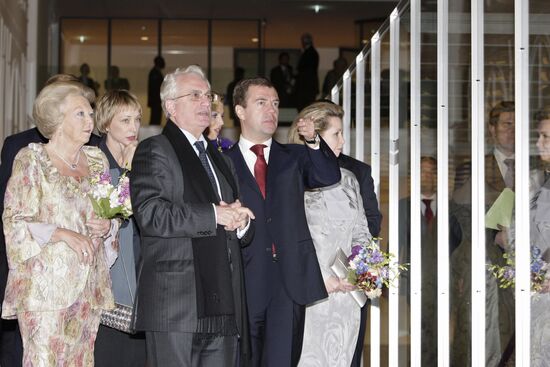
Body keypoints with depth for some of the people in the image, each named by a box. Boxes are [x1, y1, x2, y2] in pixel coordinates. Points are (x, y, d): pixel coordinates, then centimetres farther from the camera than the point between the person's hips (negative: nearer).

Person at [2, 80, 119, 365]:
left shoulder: (97, 161, 15)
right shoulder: (31, 159, -1)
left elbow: (112, 215, 22)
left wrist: (107, 227, -2)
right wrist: (63, 234, -18)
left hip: (88, 285, 5)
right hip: (45, 285, -5)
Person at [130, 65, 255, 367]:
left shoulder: (220, 159, 25)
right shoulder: (154, 152, 0)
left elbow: (245, 234, 28)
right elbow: (150, 216, -16)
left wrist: (240, 222, 3)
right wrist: (214, 215, -13)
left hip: (223, 306, 7)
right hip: (175, 305, -7)